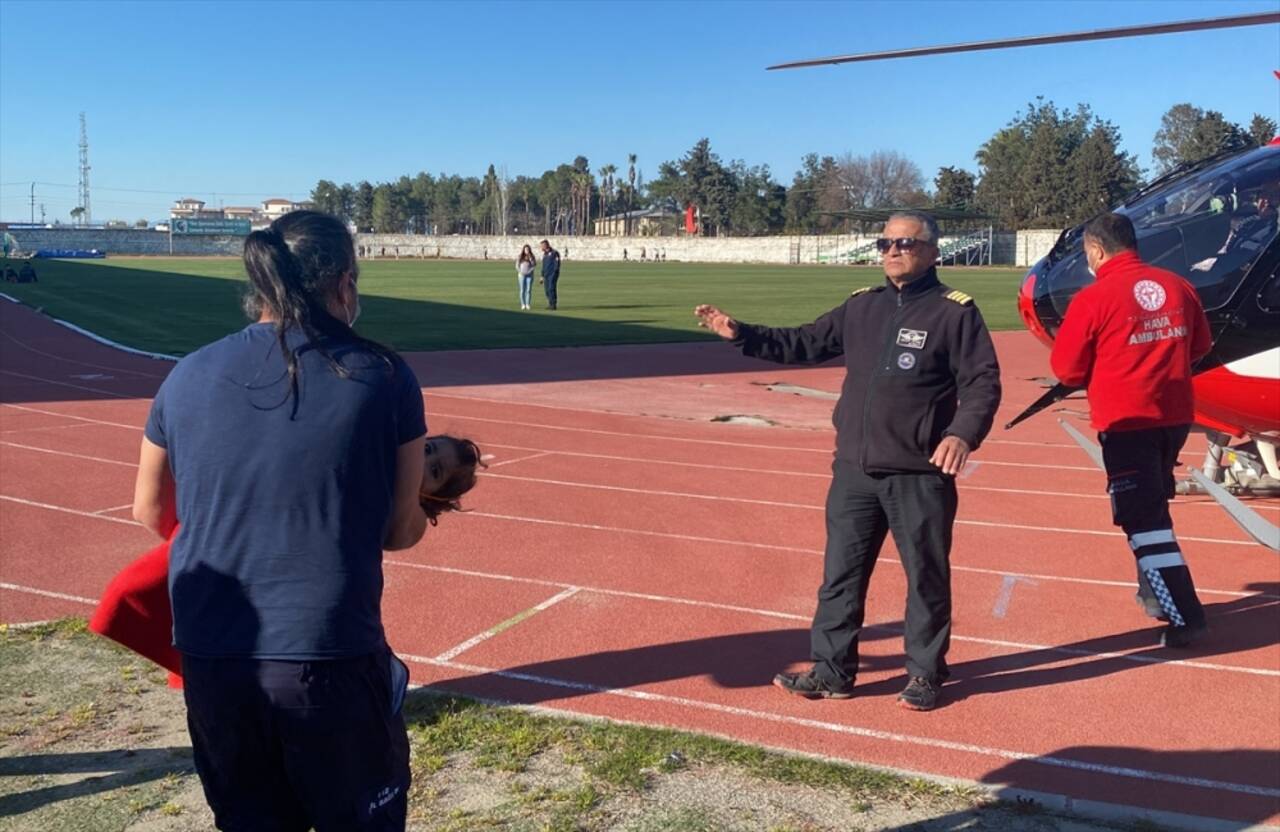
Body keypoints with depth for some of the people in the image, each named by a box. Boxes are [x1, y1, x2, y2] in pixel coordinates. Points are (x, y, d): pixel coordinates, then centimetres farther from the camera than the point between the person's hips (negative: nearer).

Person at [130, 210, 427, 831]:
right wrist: (423, 514, 20)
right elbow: (402, 531, -3)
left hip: (210, 659, 4)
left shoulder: (188, 376, 2)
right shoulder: (382, 376, -8)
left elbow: (150, 512, 14)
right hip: (332, 660, -3)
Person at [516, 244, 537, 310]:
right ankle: (523, 304, 2)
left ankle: (527, 304, -4)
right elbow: (517, 266, 6)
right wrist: (520, 272, -7)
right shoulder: (520, 257, 6)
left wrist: (530, 258, -14)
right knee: (522, 290, -1)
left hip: (529, 275, 0)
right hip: (522, 275, 0)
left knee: (529, 290, -6)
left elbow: (534, 264, -6)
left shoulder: (531, 257, 5)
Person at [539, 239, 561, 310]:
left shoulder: (554, 253, -6)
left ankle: (553, 304, -11)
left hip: (552, 274, -8)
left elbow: (557, 264, -10)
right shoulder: (544, 254, 19)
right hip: (546, 275, 8)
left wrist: (554, 273, -18)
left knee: (551, 288, -14)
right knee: (546, 289, 5)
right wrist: (542, 276, 22)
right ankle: (550, 304, 13)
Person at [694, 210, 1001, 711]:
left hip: (920, 474, -5)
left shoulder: (955, 312, -4)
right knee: (840, 574, 11)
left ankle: (925, 674, 23)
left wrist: (963, 433, -26)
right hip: (853, 469, 5)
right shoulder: (862, 306, 12)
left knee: (926, 576, 7)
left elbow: (982, 382, -8)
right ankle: (832, 670, 22)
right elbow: (804, 345, 18)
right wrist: (741, 334, 8)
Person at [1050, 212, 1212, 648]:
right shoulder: (1177, 286, 3)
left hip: (1126, 421, -6)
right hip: (1176, 415, 7)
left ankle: (1183, 615, -3)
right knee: (1153, 503, 24)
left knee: (1144, 518, -1)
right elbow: (1200, 344, 15)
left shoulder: (1093, 298, -14)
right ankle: (1156, 591, 36)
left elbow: (1065, 368, -9)